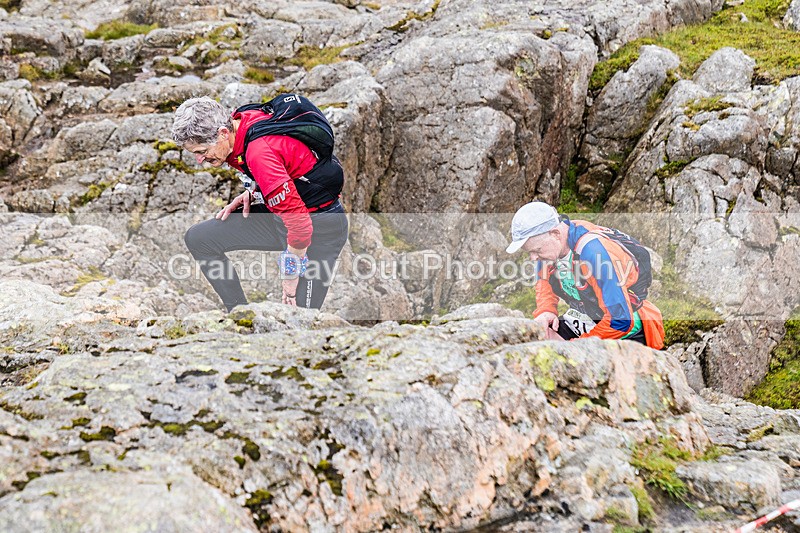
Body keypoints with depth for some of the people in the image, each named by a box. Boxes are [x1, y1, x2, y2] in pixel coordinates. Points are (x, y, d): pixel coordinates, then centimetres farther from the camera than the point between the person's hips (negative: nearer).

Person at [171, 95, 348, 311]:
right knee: (198, 238, 4)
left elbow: (299, 223, -30)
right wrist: (251, 194, 0)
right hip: (280, 211, 9)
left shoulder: (259, 151, -31)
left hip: (319, 227, -9)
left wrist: (291, 273, -17)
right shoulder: (241, 119, -4)